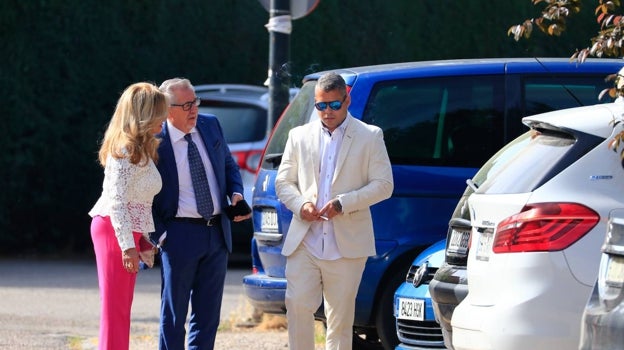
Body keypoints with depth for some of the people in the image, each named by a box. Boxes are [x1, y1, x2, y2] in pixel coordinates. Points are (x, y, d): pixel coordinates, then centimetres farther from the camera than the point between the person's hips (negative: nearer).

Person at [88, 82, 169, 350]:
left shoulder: (141, 150, 14)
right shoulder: (126, 151, -17)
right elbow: (116, 201, -21)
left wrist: (142, 239, 16)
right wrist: (128, 245, -24)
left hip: (128, 231, 10)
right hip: (114, 230, -10)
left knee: (121, 308, 12)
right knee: (115, 308, -7)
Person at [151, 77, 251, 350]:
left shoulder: (211, 126, 4)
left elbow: (229, 165, 17)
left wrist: (236, 193, -2)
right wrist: (158, 235, -15)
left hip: (217, 233, 5)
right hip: (180, 234, -5)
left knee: (208, 315, 11)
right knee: (174, 315, 3)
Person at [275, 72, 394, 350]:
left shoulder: (370, 137, 5)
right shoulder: (299, 136, 12)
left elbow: (383, 185, -1)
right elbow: (283, 181, 14)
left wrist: (343, 203, -14)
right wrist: (300, 205, -9)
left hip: (346, 246, -2)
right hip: (305, 241, 2)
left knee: (340, 318, 2)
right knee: (297, 306, -10)